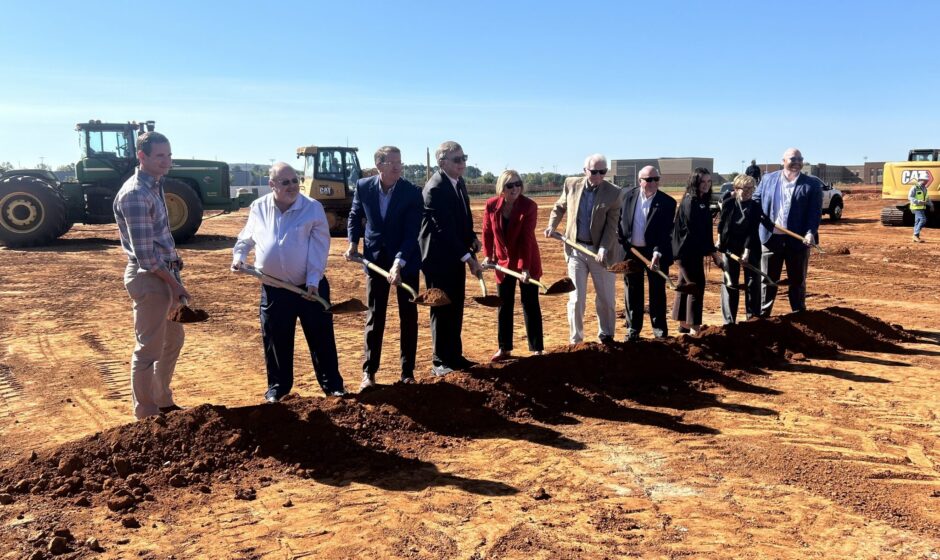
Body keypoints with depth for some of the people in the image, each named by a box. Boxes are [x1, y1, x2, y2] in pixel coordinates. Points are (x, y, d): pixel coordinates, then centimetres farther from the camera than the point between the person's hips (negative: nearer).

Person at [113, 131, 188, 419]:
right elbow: (144, 253, -22)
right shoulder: (135, 194, -19)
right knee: (148, 349, 1)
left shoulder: (155, 185, 11)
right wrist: (174, 282, -15)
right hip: (149, 278, -10)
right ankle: (146, 416, 14)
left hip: (166, 273, 10)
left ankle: (163, 402, 35)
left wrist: (174, 259, 7)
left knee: (174, 339, 20)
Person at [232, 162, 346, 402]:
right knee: (275, 340, 10)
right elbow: (246, 237, 17)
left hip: (310, 286, -2)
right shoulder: (258, 208, 2)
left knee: (321, 337, 5)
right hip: (274, 288, 2)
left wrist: (313, 280, -18)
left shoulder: (313, 207, -7)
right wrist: (239, 255, -2)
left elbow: (319, 247, -11)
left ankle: (332, 383, 19)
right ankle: (278, 386, 25)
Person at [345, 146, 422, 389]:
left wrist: (398, 263, -29)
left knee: (409, 317, 5)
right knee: (374, 317, 4)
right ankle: (369, 371, 13)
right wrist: (353, 243, -2)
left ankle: (407, 371, 16)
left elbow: (412, 232, -20)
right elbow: (355, 216, 11)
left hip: (406, 261, -1)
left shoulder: (412, 192, -16)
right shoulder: (363, 187, -8)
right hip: (375, 258, 1)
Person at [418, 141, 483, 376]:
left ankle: (454, 355, 24)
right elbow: (445, 228, -25)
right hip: (439, 258, -8)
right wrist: (468, 257, -26)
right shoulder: (435, 189, -21)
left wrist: (472, 238, 1)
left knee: (455, 308, 13)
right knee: (442, 309, 0)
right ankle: (440, 361, 11)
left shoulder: (459, 181, 6)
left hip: (456, 255, 8)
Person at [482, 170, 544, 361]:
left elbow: (526, 238, -23)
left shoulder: (529, 206, -18)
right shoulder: (491, 205, -8)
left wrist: (525, 267, -26)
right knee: (504, 305, 10)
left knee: (530, 304, 1)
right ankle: (504, 348, 20)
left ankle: (537, 349, 9)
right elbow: (487, 232, 5)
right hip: (503, 261, 3)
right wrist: (488, 255, 0)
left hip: (526, 262, -3)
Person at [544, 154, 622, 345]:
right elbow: (559, 207, 16)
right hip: (576, 250, 1)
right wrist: (552, 225, 1)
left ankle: (606, 336, 30)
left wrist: (603, 249, -24)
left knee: (606, 298, 11)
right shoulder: (571, 184, -1)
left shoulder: (613, 192, -10)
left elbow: (611, 225, -13)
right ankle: (575, 340, 14)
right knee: (576, 298, 3)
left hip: (601, 251, -1)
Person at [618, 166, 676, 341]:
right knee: (633, 292, 8)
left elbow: (666, 232, -15)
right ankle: (633, 329, 18)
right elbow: (620, 220, 9)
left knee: (657, 291, 8)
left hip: (655, 252, -2)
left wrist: (658, 252, -25)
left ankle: (659, 327, 22)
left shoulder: (667, 202, -10)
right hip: (630, 250, 2)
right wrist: (621, 243, 1)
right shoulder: (628, 196, -1)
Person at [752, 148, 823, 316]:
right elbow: (756, 201, 11)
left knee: (798, 280, 11)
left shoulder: (812, 184, 1)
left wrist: (811, 232, -19)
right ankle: (762, 313, 16)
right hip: (771, 237, 1)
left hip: (798, 239, -1)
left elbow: (815, 211, -5)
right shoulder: (768, 179, 6)